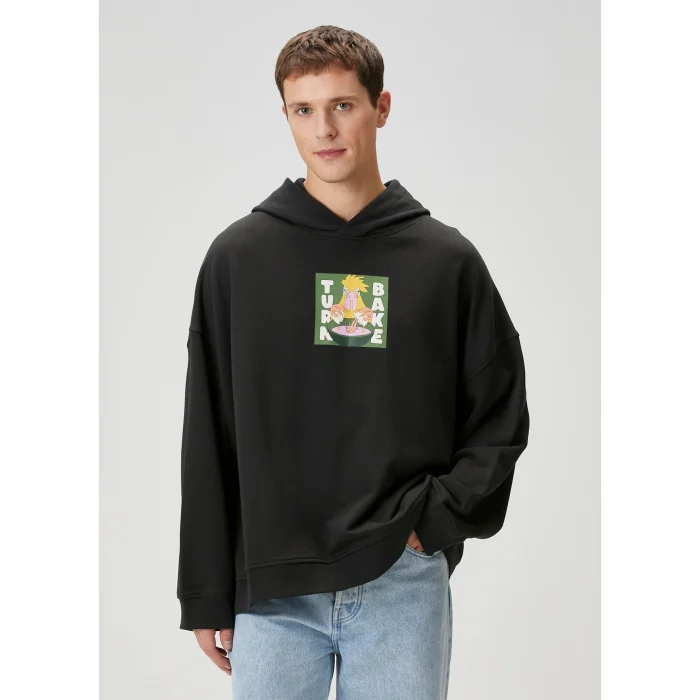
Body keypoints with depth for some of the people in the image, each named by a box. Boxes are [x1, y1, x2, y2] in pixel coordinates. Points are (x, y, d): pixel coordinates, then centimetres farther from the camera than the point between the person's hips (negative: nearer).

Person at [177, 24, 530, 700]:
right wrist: (206, 594, 3)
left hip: (404, 585, 0)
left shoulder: (446, 259, 3)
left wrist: (438, 518, -6)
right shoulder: (237, 256, 3)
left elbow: (501, 416, 8)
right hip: (271, 589, 0)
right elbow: (207, 441, 5)